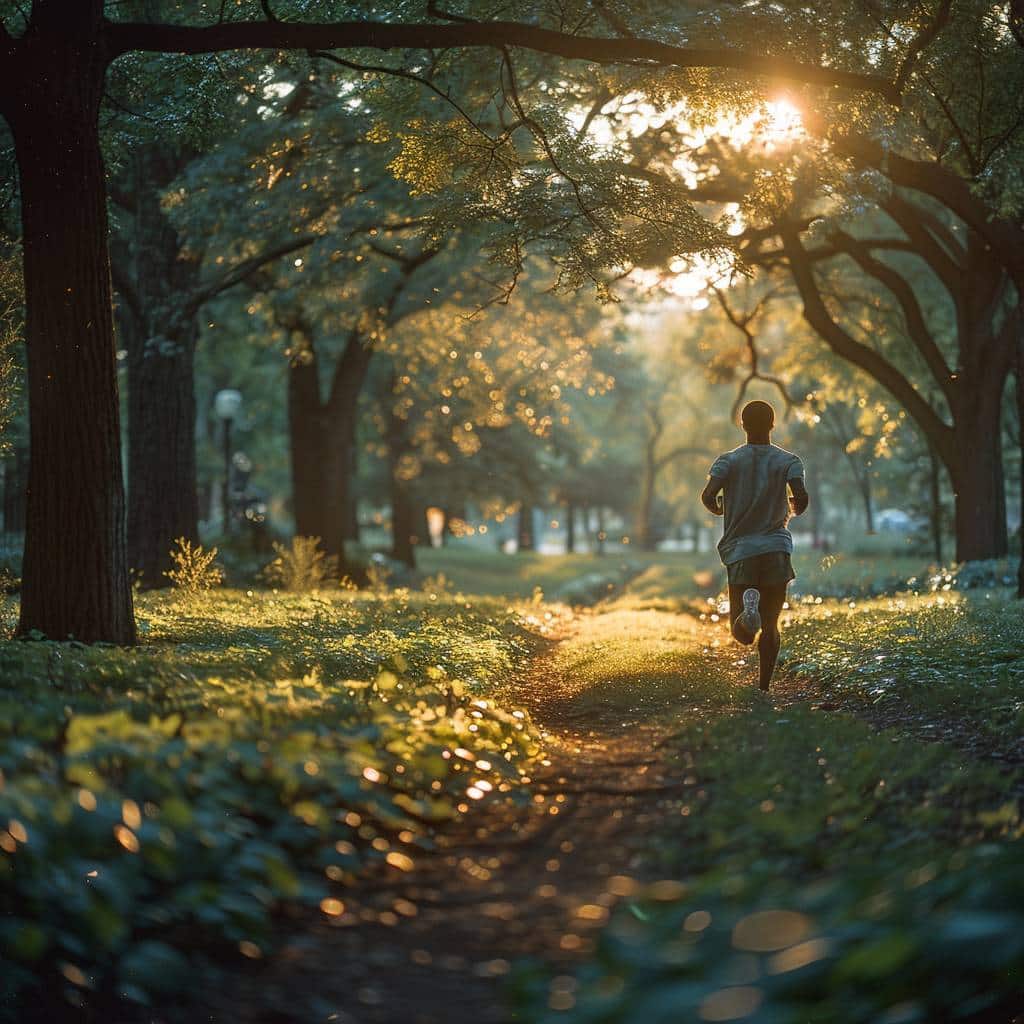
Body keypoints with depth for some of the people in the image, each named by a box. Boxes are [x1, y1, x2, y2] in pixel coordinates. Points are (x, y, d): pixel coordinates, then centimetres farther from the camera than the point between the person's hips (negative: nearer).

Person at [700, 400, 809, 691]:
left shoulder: (728, 461, 2)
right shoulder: (788, 461, 3)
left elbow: (708, 496, -11)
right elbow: (802, 497, -12)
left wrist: (718, 509, 12)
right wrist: (795, 509, 12)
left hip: (740, 550, 0)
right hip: (777, 550, 1)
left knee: (742, 634, 2)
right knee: (770, 626, 13)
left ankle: (748, 606, -31)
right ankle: (763, 689, 6)